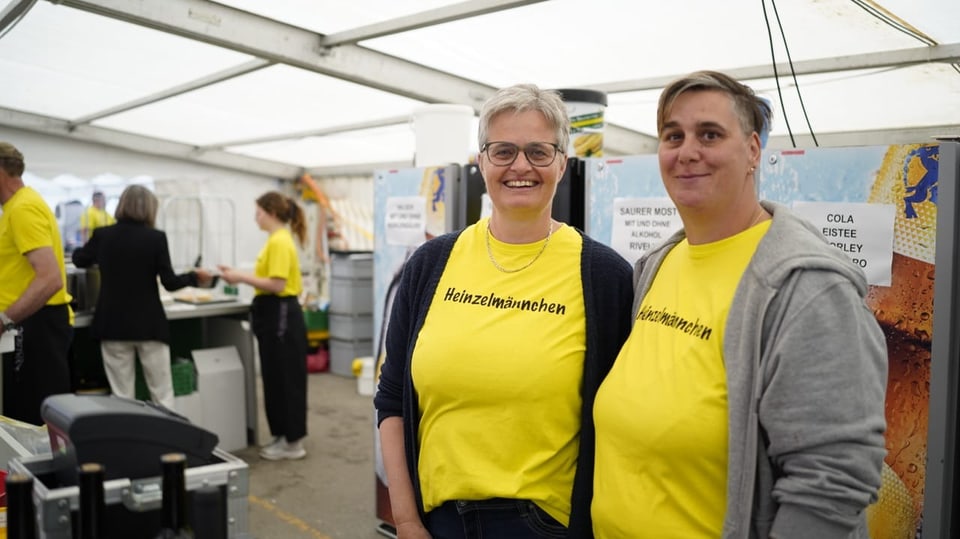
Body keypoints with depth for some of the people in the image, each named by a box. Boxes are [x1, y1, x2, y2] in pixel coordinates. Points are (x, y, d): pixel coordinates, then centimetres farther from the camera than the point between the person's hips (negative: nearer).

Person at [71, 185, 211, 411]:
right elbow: (169, 282, -7)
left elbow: (79, 260, 19)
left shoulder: (102, 235, 0)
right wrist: (194, 277, 11)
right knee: (162, 395, 7)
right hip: (149, 324, -2)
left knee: (121, 397, 7)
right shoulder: (156, 237, -8)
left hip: (113, 324, 2)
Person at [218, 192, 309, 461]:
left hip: (281, 315, -10)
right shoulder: (276, 240, 14)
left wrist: (241, 278, -15)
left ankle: (293, 442, 8)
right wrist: (240, 275, 10)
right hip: (274, 314, 10)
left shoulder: (280, 242, -16)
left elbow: (277, 284, -21)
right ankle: (283, 436, 24)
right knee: (275, 377, 14)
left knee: (286, 378, -2)